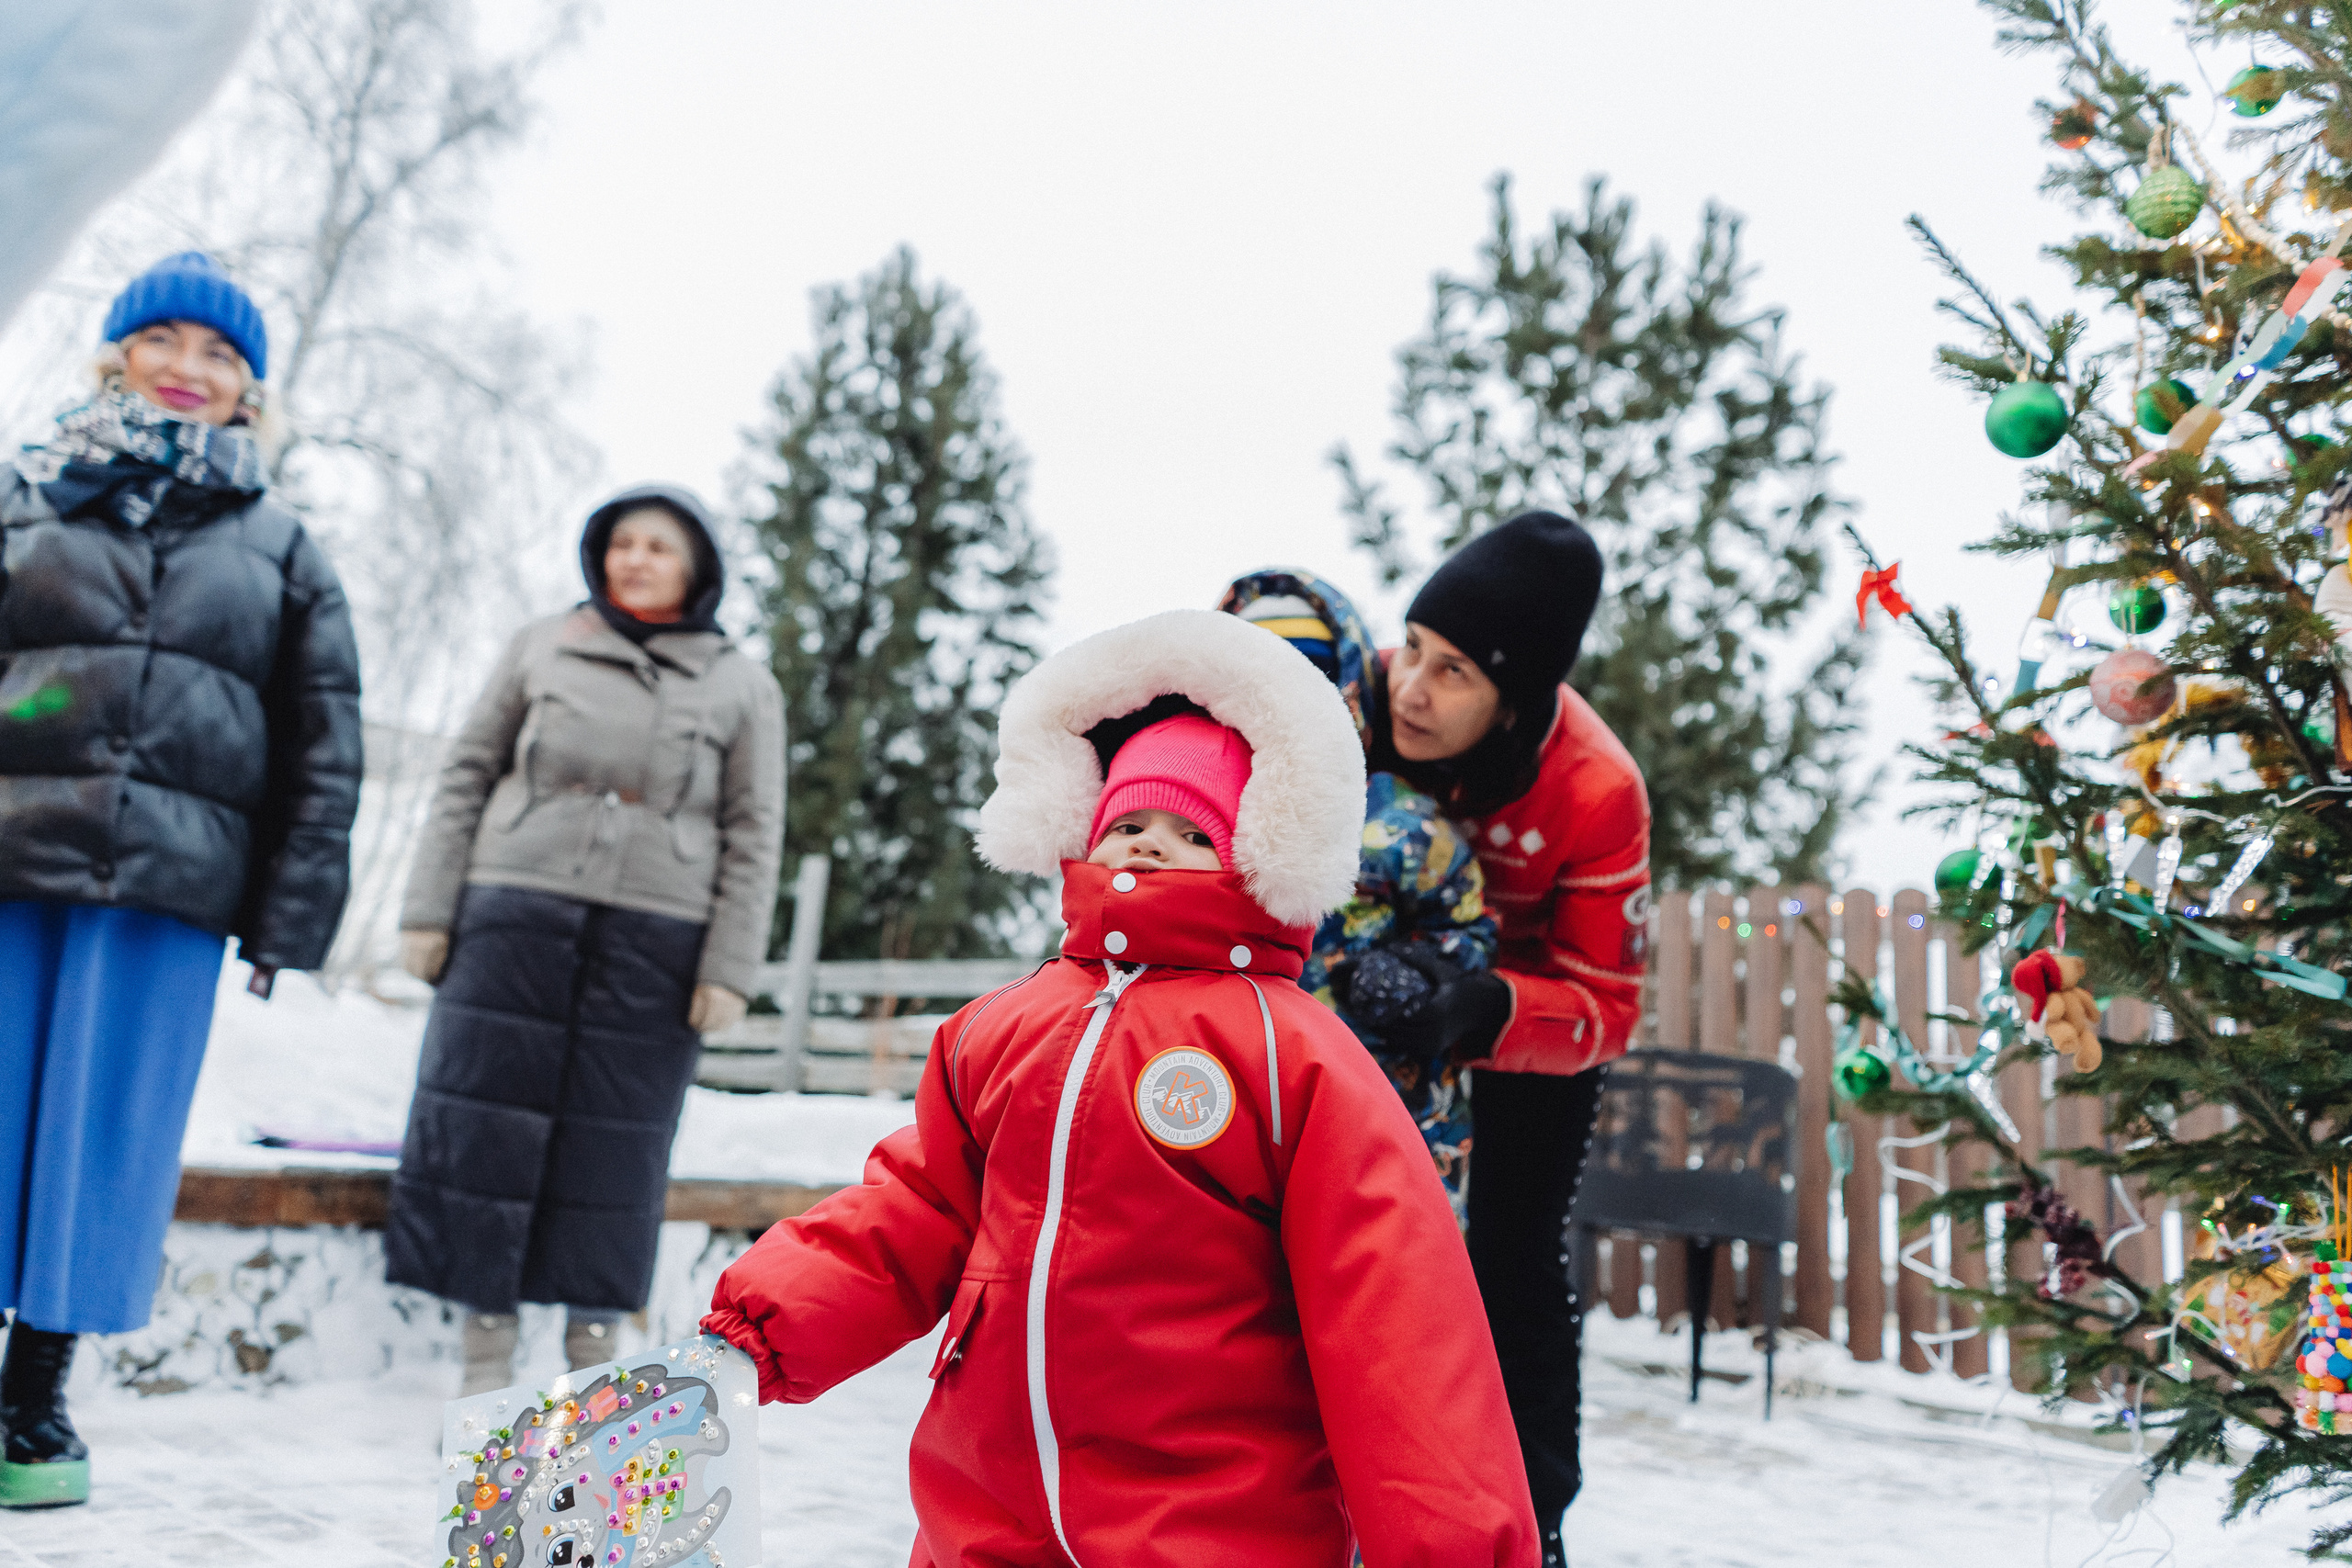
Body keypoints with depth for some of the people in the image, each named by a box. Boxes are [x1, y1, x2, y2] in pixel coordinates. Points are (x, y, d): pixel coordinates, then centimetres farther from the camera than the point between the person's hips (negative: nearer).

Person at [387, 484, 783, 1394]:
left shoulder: (743, 687, 8)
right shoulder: (541, 647, 10)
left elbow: (753, 837, 5)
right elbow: (467, 776, 10)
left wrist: (729, 970, -3)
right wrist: (428, 910, 2)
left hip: (656, 942, -1)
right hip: (516, 915, 1)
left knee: (616, 1144, 3)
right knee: (488, 1124, 1)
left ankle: (593, 1350, 15)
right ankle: (486, 1355, 11)